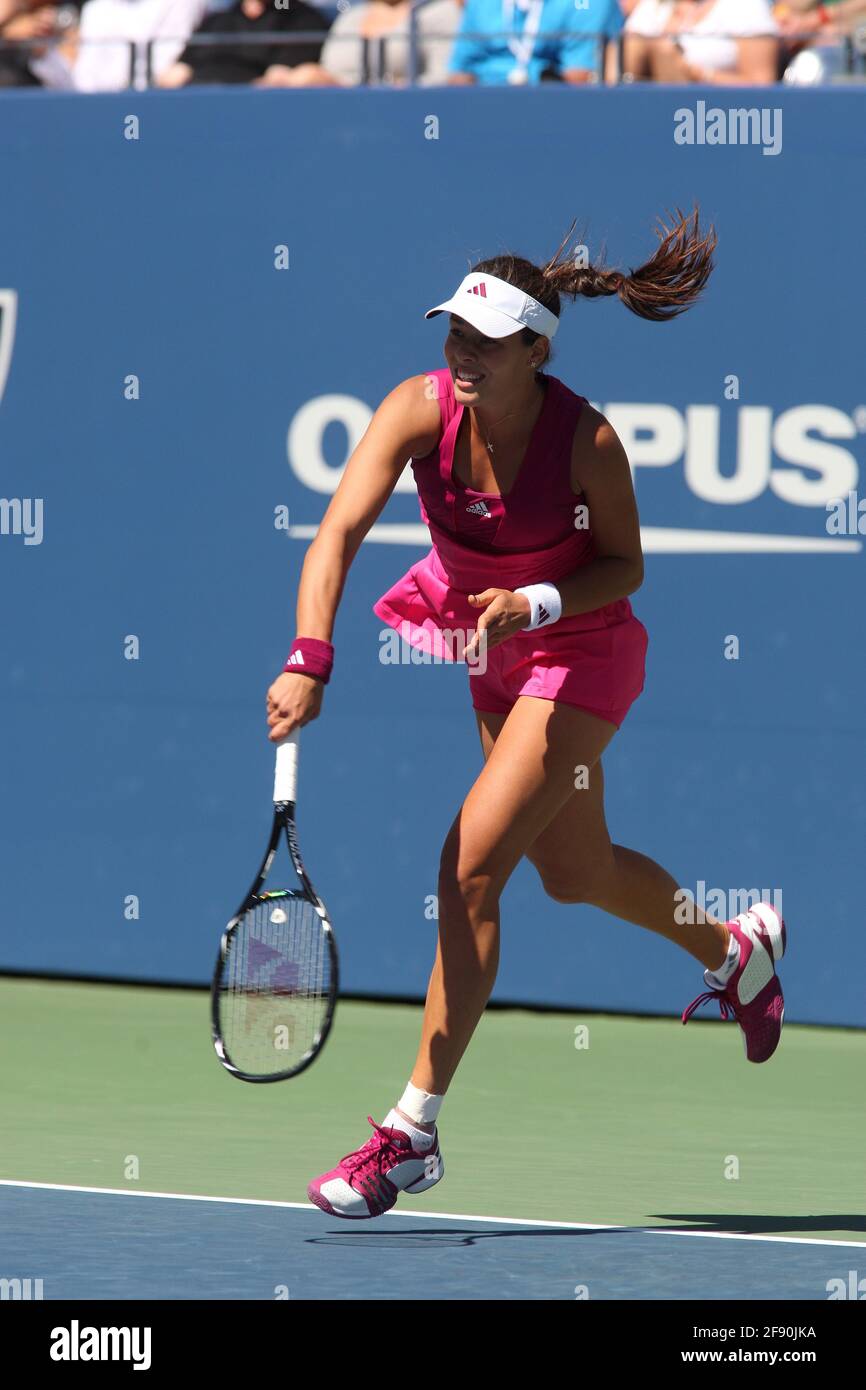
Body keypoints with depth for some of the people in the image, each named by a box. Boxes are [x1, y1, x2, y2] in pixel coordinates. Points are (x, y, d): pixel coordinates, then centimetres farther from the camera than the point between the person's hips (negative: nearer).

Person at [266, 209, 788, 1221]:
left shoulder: (587, 442, -28)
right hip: (461, 615, 5)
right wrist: (308, 662, -48)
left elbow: (624, 567, -12)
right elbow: (340, 531, -34)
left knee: (468, 868, -16)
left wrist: (536, 603, -31)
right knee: (574, 874, 20)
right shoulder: (420, 409, -23)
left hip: (575, 649, -5)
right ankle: (736, 951, 51)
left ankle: (414, 1131, -12)